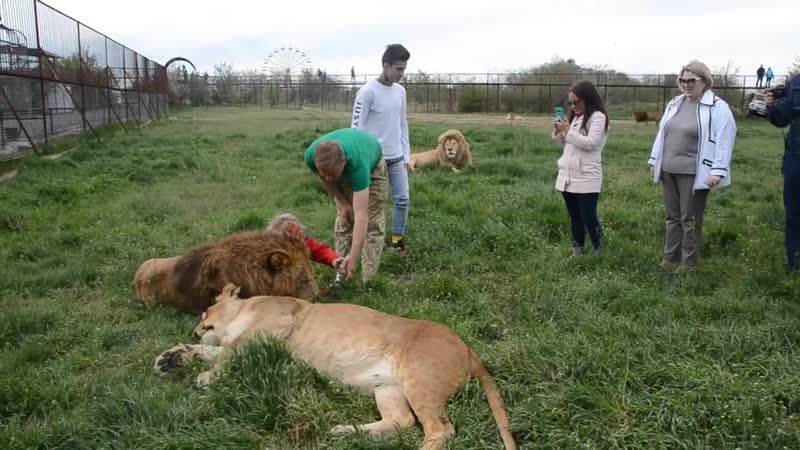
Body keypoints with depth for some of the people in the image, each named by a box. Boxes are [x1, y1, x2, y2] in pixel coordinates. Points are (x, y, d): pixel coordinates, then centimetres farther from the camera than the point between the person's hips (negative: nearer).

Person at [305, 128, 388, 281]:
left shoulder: (358, 164, -47)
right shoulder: (311, 156, -37)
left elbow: (361, 216, -50)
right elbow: (325, 178, -9)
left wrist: (353, 257, -54)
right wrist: (343, 203, -9)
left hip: (372, 167, -3)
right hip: (343, 173, 4)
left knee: (371, 222, -10)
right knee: (343, 222, 0)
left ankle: (369, 279, -5)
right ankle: (342, 276, 7)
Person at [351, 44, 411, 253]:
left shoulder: (400, 91, 9)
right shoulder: (368, 91, -12)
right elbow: (357, 127, -12)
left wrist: (406, 155, 12)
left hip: (397, 158, 6)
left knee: (403, 199, 5)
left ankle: (397, 240, 18)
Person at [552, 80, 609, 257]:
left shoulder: (598, 117, -8)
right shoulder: (574, 117, 16)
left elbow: (591, 143, -19)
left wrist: (568, 131, -15)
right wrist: (558, 132, 2)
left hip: (586, 178, -7)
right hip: (567, 176, 7)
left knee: (588, 217, -5)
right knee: (574, 217, 13)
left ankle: (598, 251, 10)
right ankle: (577, 250, 21)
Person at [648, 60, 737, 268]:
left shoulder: (717, 108, -10)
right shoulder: (674, 104, 11)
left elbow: (724, 141, -15)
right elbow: (662, 134, 16)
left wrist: (718, 171, -21)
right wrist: (654, 161, 16)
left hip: (694, 173, -6)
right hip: (669, 171, 6)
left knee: (690, 220, 2)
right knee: (672, 217, 13)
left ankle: (688, 263, 12)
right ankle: (670, 257, 23)